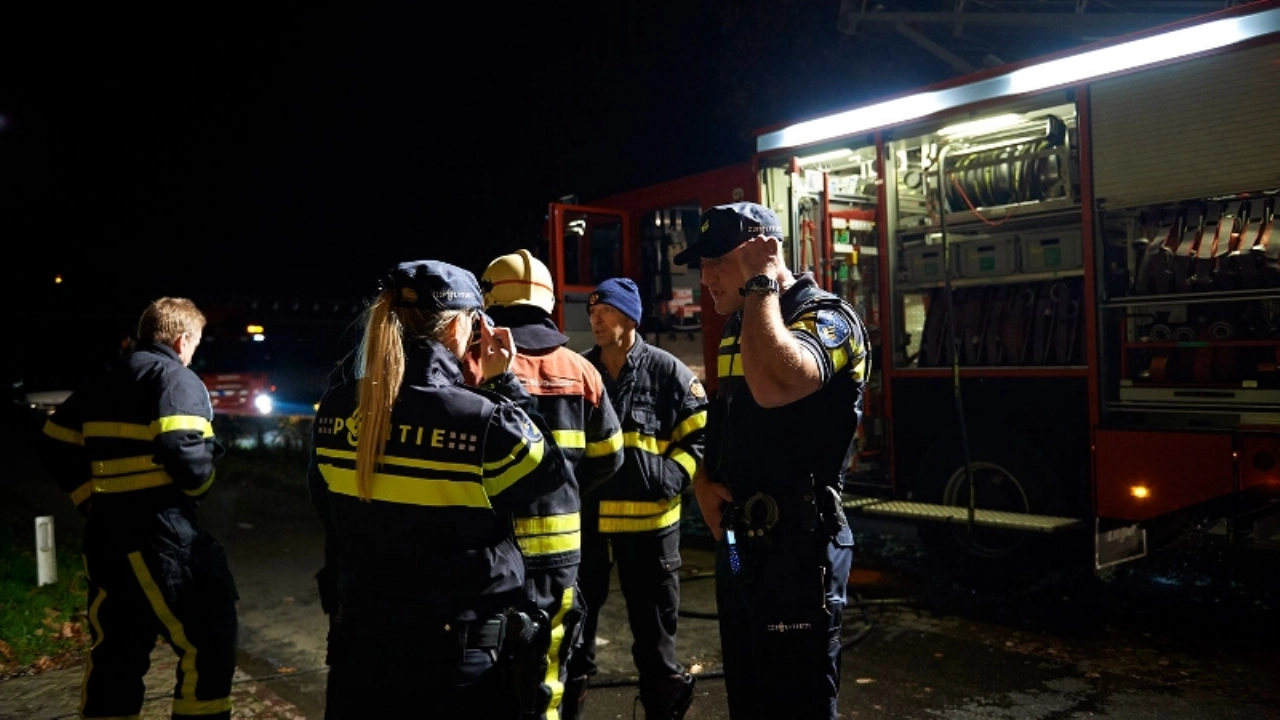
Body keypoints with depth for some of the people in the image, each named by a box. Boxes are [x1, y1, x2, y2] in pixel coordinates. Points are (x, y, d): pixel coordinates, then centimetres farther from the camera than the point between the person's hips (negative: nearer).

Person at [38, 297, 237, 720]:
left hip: (105, 534, 8)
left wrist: (91, 498, 19)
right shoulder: (177, 379, -8)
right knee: (208, 638, -1)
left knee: (114, 650, 17)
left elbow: (55, 446, 18)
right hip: (158, 534, -8)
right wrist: (201, 485, -4)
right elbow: (183, 452, -23)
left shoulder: (102, 382, 16)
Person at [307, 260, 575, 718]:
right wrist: (503, 385, -3)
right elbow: (551, 473, -5)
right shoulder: (484, 422, -23)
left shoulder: (335, 412, -6)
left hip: (362, 643, 4)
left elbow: (330, 515, 6)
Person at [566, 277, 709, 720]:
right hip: (584, 516, 3)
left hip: (648, 518, -3)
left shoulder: (669, 372, -4)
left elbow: (700, 437, 0)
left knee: (653, 622, 10)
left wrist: (673, 475, -14)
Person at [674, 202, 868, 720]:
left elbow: (775, 386, -36)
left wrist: (760, 283, -23)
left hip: (796, 546, -8)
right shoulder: (738, 328, 13)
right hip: (736, 541, 9)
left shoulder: (828, 318, -14)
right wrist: (703, 480, 1)